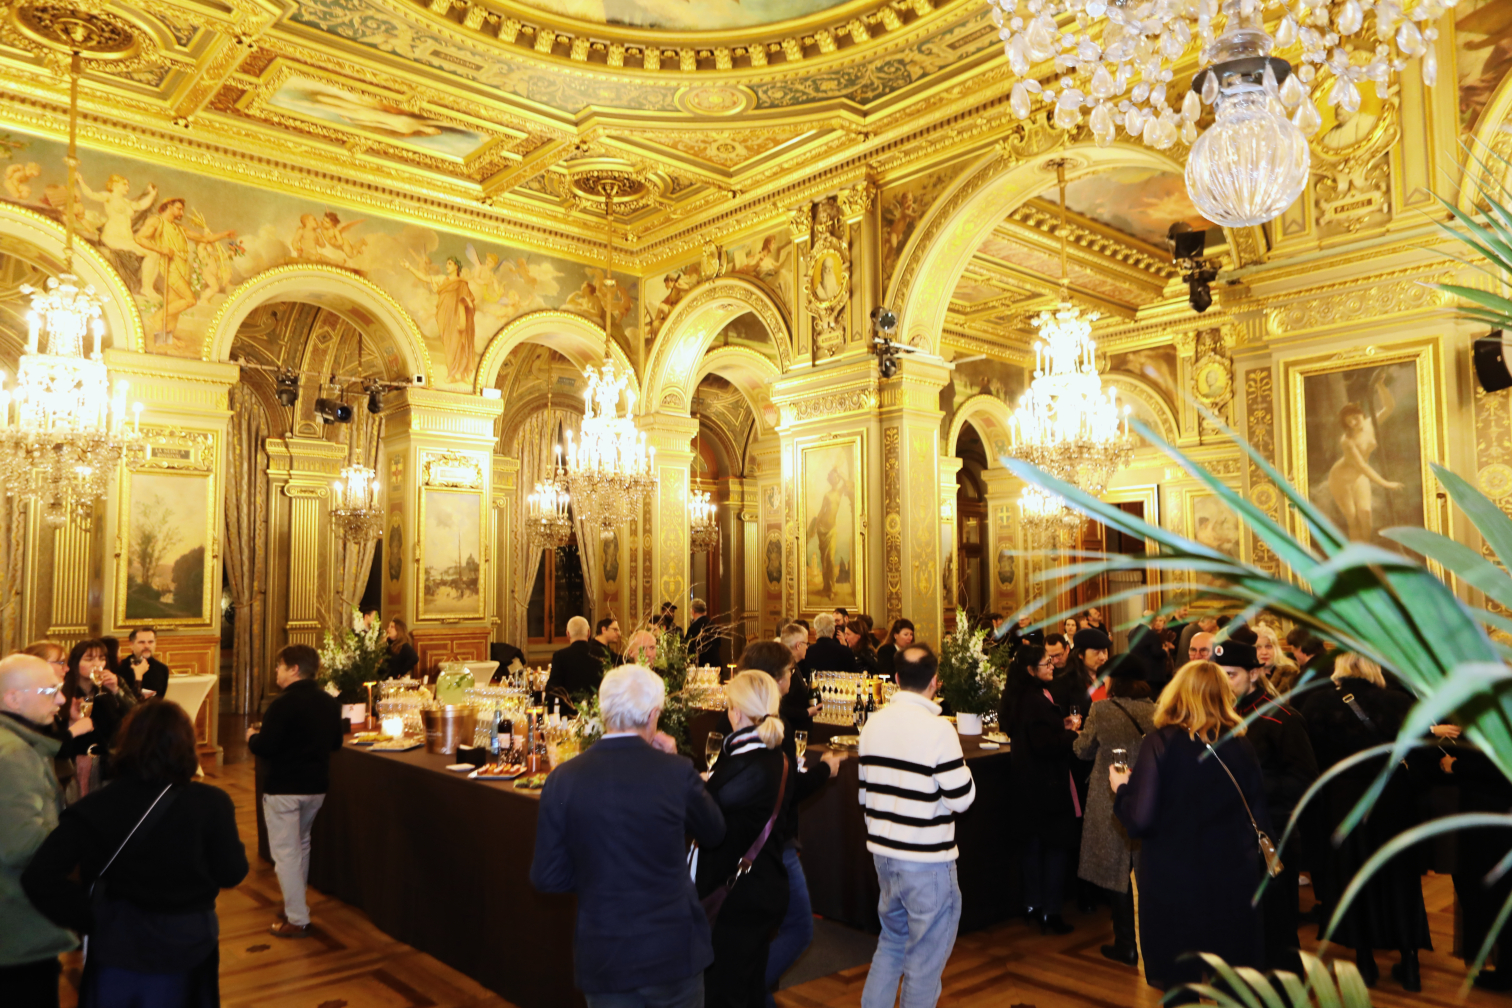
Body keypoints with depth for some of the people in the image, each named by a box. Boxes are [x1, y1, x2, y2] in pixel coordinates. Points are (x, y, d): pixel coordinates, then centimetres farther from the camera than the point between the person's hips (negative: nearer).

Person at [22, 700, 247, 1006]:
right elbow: (231, 874, -10)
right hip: (188, 943, -1)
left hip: (117, 943, 1)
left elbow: (38, 876, -18)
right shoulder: (212, 803, -18)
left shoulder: (96, 807, -14)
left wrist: (87, 917, -8)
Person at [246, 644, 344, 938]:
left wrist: (252, 736, -1)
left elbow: (264, 748, -21)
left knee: (285, 852, 1)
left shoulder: (283, 704, -20)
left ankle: (297, 920, 2)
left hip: (283, 789, -7)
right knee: (301, 845, 23)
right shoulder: (329, 702, 4)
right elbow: (335, 743, 12)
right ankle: (296, 905, 34)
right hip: (316, 786, 7)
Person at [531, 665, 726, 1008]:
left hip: (602, 957, 1)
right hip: (672, 951, -1)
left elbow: (546, 877, -6)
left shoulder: (563, 779, -11)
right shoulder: (677, 772, -15)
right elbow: (714, 833, 4)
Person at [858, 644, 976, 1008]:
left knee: (892, 940, 23)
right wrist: (960, 765, 3)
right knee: (925, 955, 8)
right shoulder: (938, 729, -19)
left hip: (882, 852, 7)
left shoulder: (873, 723, 2)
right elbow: (961, 798, -15)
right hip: (926, 860, -6)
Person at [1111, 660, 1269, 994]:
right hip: (1234, 883, 4)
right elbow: (1260, 820, 3)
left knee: (1179, 981, 13)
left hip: (1173, 883, -3)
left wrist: (1121, 788, 0)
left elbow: (1139, 820, -19)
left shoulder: (1160, 743, -15)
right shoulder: (1240, 746, -3)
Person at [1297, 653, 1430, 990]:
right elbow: (1420, 755, -5)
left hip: (1341, 803, -1)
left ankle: (1365, 962, 21)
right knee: (1398, 879, 16)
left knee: (1352, 879, 12)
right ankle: (1409, 964, 22)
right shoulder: (1400, 703, -8)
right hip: (1394, 803, 2)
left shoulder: (1318, 703, -12)